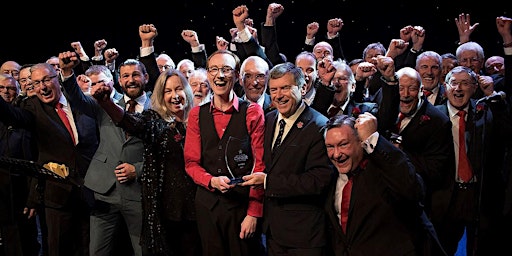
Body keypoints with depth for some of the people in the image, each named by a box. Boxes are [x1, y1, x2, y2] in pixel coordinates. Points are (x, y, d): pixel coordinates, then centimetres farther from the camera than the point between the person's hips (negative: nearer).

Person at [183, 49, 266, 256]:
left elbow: (260, 165, -6)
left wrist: (254, 213, -12)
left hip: (243, 203, -3)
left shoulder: (253, 112, -3)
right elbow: (191, 163, 8)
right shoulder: (197, 115, 7)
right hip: (207, 203, 3)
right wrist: (212, 181, -13)